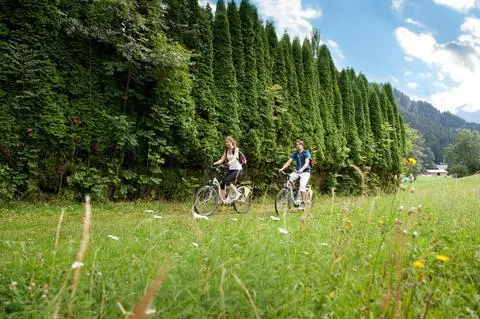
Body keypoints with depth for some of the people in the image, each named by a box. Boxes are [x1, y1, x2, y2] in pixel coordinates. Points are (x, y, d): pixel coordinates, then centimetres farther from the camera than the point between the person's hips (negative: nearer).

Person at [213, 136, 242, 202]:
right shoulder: (226, 150, 10)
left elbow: (235, 158, -24)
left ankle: (237, 193, -11)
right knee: (222, 183, -6)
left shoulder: (236, 149, -7)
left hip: (237, 169, -6)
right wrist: (214, 163, -15)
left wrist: (229, 162, -44)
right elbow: (221, 159, 2)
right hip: (230, 169, 7)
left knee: (227, 181, -26)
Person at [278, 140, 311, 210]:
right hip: (297, 171, 5)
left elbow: (306, 163, -22)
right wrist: (282, 168, -22)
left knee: (302, 186, -23)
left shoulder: (306, 153, -8)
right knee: (289, 178, -24)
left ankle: (303, 203, -13)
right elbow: (288, 162, -4)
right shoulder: (295, 154, 6)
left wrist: (301, 169, -41)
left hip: (305, 171, -5)